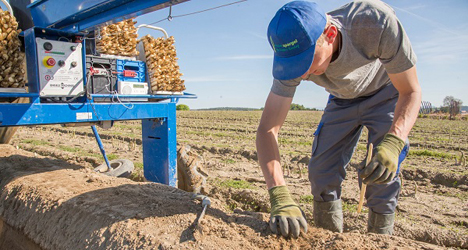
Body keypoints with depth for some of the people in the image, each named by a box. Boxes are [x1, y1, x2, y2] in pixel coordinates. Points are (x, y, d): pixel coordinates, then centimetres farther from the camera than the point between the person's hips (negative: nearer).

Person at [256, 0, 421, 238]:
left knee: (383, 174, -16)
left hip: (387, 92, -2)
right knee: (321, 171, -7)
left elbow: (411, 92, -28)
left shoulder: (376, 20, -38)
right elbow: (267, 129, -33)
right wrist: (280, 196, -46)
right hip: (343, 100, 2)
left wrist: (393, 143, -48)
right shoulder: (294, 58, -31)